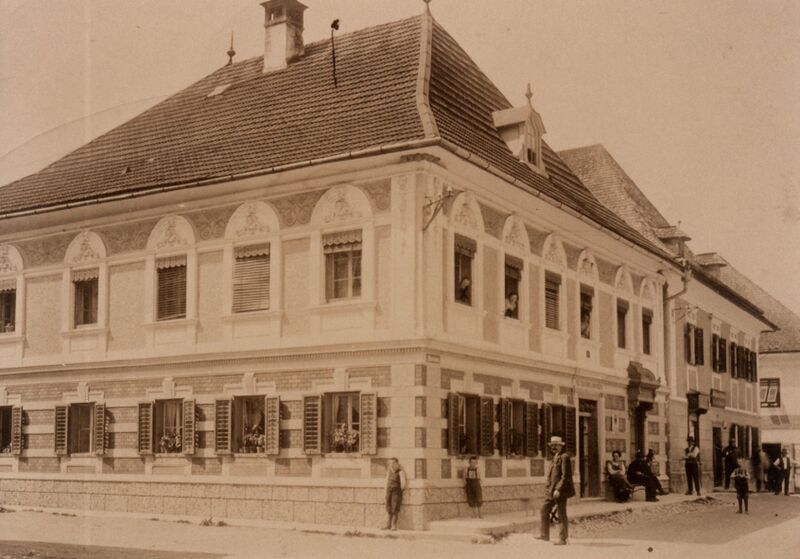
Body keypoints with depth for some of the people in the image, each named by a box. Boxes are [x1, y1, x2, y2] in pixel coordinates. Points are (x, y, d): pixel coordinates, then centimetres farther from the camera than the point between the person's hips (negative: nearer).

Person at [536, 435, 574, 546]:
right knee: (545, 509, 7)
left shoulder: (564, 457, -13)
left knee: (562, 514, -2)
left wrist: (558, 489, -21)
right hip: (552, 489, 9)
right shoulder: (556, 457, 17)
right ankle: (544, 534, 13)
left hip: (561, 490, -9)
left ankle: (563, 539, 5)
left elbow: (566, 476, -18)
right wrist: (550, 488, 18)